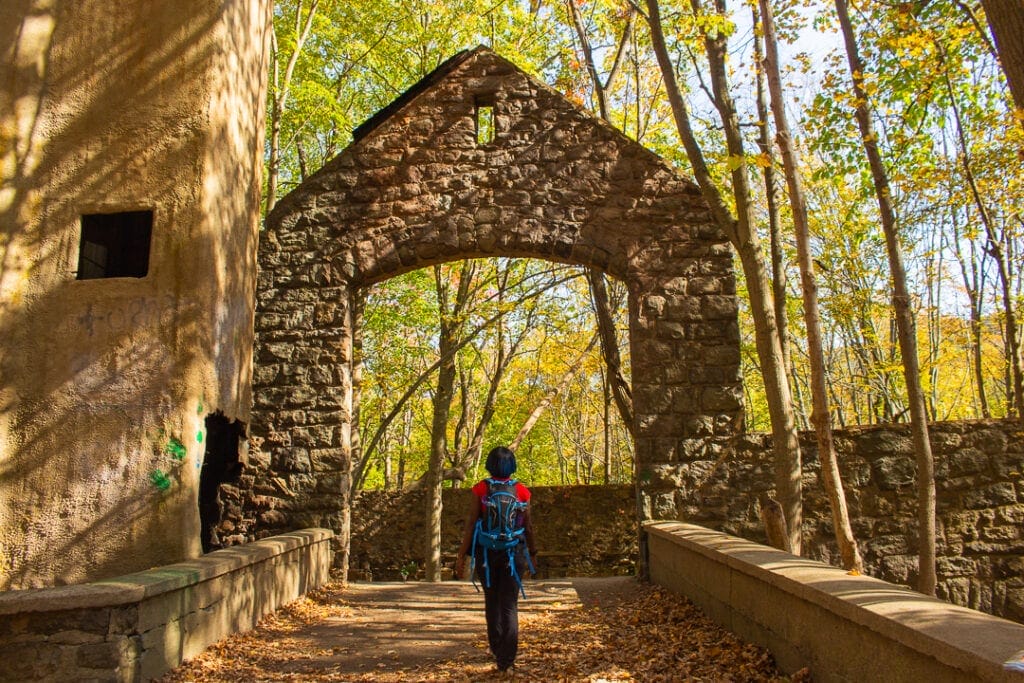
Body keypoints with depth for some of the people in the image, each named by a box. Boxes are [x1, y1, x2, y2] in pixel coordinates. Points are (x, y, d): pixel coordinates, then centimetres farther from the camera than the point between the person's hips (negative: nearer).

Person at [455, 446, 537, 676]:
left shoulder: (481, 489, -6)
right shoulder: (521, 491, -3)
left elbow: (471, 523, -8)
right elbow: (528, 526, 3)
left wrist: (461, 555, -3)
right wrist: (532, 552, 17)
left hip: (486, 552, 0)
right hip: (514, 552, 0)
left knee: (492, 602, 19)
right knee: (509, 605, 5)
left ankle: (497, 650, 33)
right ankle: (506, 659, 0)